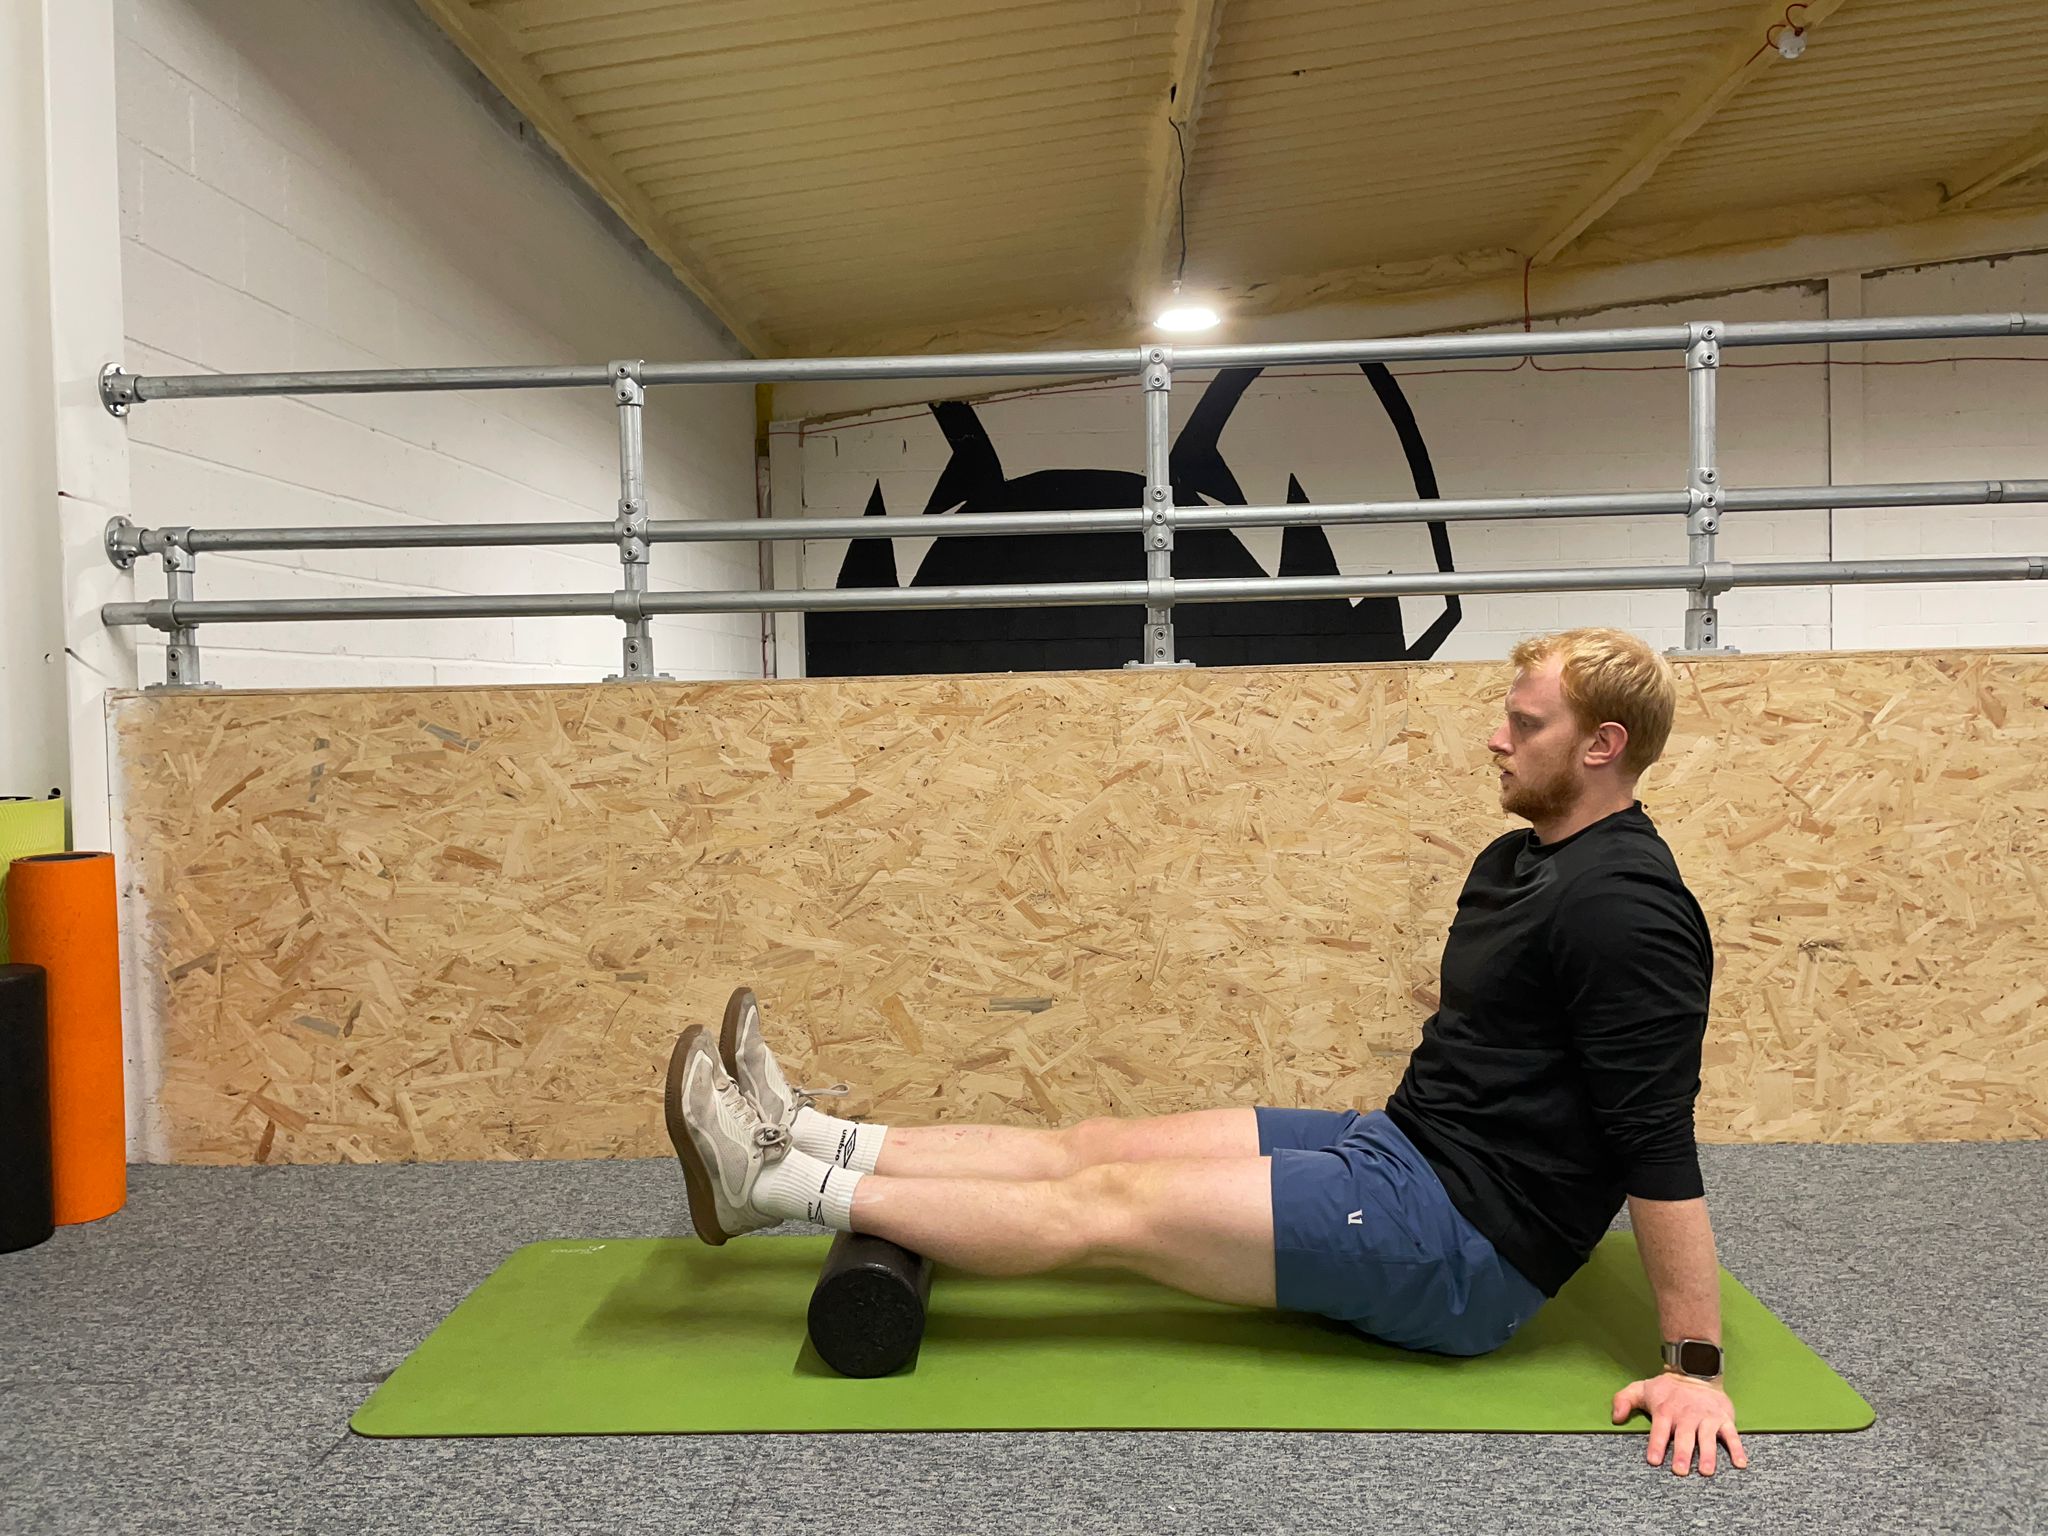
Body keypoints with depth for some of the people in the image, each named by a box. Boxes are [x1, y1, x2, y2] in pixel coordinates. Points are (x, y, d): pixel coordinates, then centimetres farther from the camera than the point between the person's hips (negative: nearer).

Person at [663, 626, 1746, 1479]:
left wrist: (1692, 1362, -20)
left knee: (1110, 1203, -12)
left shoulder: (1622, 906, -21)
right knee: (1094, 1145, 2)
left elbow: (1659, 1143, -23)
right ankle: (805, 1142, 8)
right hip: (1403, 1147, 9)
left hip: (1460, 1253, -9)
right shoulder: (1522, 861, 11)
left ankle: (781, 1183, -6)